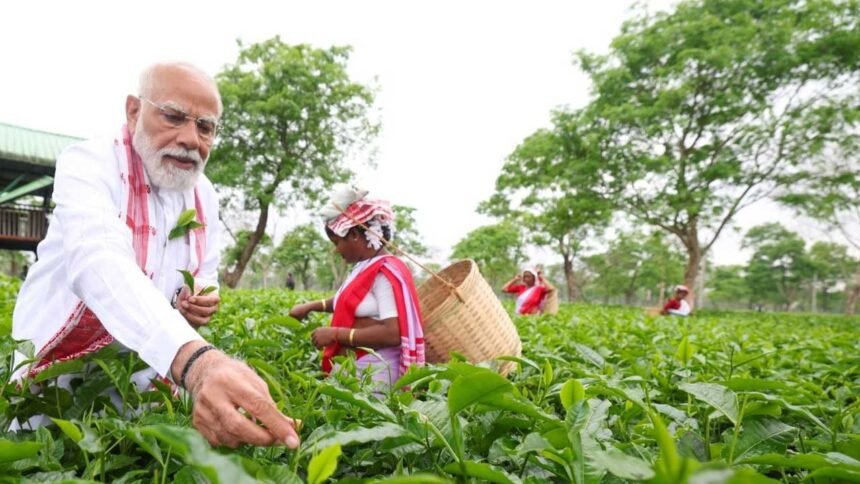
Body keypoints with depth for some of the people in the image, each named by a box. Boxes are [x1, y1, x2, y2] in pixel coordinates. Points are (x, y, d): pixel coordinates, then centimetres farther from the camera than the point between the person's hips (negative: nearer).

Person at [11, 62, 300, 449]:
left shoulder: (204, 194, -3)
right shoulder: (88, 164, -22)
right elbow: (100, 264, -42)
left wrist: (199, 303, -16)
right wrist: (195, 361, -60)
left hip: (149, 379, 5)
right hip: (60, 374, -4)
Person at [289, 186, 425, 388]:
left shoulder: (386, 272, -17)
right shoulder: (365, 268, 11)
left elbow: (393, 333, -24)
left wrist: (336, 333, -19)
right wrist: (310, 306, 19)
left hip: (374, 373, -9)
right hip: (353, 367, 9)